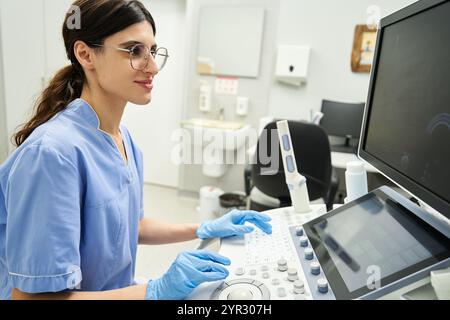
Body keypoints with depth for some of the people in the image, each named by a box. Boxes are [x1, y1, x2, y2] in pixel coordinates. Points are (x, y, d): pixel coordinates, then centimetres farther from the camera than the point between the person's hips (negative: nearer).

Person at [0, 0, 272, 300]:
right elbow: (34, 293, -26)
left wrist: (205, 230, 0)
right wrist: (158, 290, -32)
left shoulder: (123, 137, -4)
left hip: (119, 288, 7)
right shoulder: (53, 151, -29)